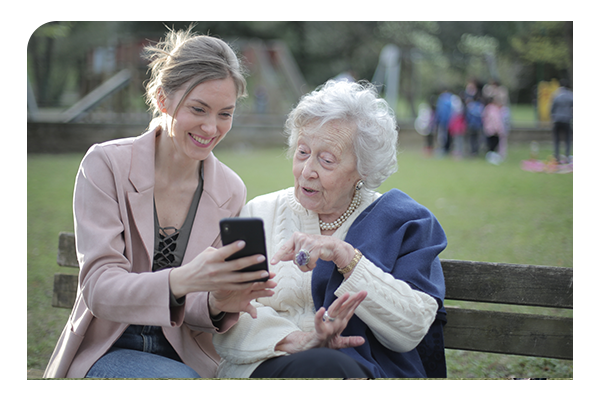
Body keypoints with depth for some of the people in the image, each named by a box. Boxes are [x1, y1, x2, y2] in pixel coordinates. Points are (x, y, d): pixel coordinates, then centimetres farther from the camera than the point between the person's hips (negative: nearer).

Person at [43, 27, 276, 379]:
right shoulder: (106, 165, -10)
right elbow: (98, 289, -18)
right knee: (180, 381, -32)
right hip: (107, 350, -3)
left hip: (183, 356, 3)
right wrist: (180, 280, -37)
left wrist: (218, 304, -23)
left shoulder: (230, 192, 0)